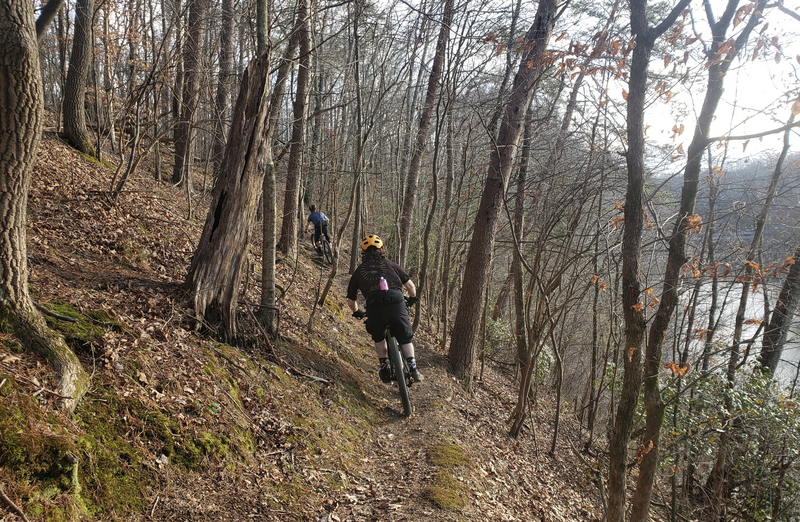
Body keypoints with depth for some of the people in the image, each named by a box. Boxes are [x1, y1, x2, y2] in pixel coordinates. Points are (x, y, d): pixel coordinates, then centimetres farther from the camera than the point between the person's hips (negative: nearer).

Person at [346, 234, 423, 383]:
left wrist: (357, 313, 46)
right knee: (405, 338, 20)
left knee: (378, 338, 29)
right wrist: (412, 299, 41)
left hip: (374, 307, 1)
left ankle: (384, 368, 23)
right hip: (397, 303, 0)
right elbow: (411, 286, 20)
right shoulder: (391, 265, 21)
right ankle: (413, 368, 8)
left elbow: (351, 300, 26)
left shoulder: (359, 271, 22)